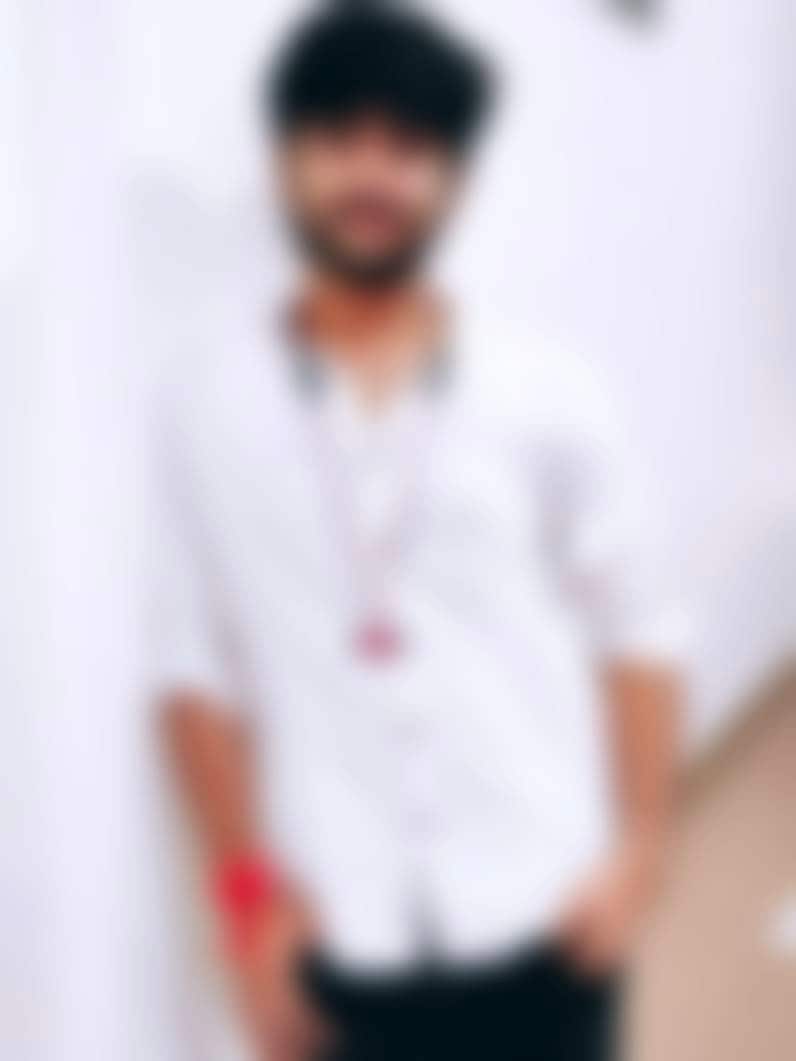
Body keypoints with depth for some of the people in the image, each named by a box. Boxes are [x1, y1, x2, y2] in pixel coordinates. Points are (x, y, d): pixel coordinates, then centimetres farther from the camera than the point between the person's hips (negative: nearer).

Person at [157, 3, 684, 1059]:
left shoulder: (547, 396, 0)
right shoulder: (211, 405, -1)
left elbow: (635, 633, 4)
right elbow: (201, 668, 1)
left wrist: (637, 850, -4)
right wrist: (248, 892, -2)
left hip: (539, 917, 1)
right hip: (345, 932, 0)